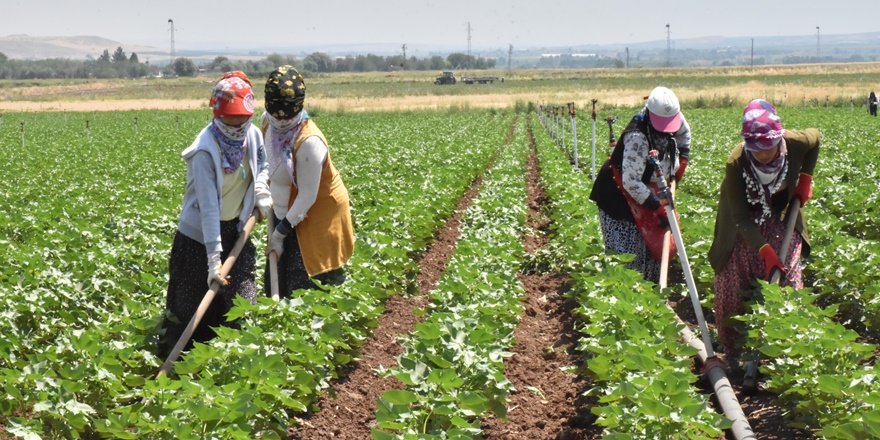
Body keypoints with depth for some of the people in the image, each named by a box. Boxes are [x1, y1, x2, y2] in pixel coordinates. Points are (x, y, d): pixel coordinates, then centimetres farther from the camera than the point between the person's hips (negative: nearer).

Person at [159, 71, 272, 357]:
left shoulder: (253, 135, -8)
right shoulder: (206, 150, -27)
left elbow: (262, 167, 16)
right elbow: (208, 206, -31)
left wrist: (261, 189, -6)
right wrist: (214, 258, -34)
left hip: (235, 231, 6)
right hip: (200, 236, -5)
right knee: (188, 306, 4)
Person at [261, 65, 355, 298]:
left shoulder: (309, 142, -30)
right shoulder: (267, 121, -8)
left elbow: (307, 196, -25)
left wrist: (279, 234, -19)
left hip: (317, 215, -8)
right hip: (287, 212, 8)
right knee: (277, 283, 12)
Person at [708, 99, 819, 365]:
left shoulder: (795, 143, -26)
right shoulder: (736, 163, -33)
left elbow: (815, 137, 2)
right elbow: (741, 218, -29)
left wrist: (805, 178, -4)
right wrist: (765, 250, -38)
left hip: (779, 224, 2)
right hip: (742, 232, -2)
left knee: (787, 278, -6)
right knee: (731, 288, 1)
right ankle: (732, 353, 19)